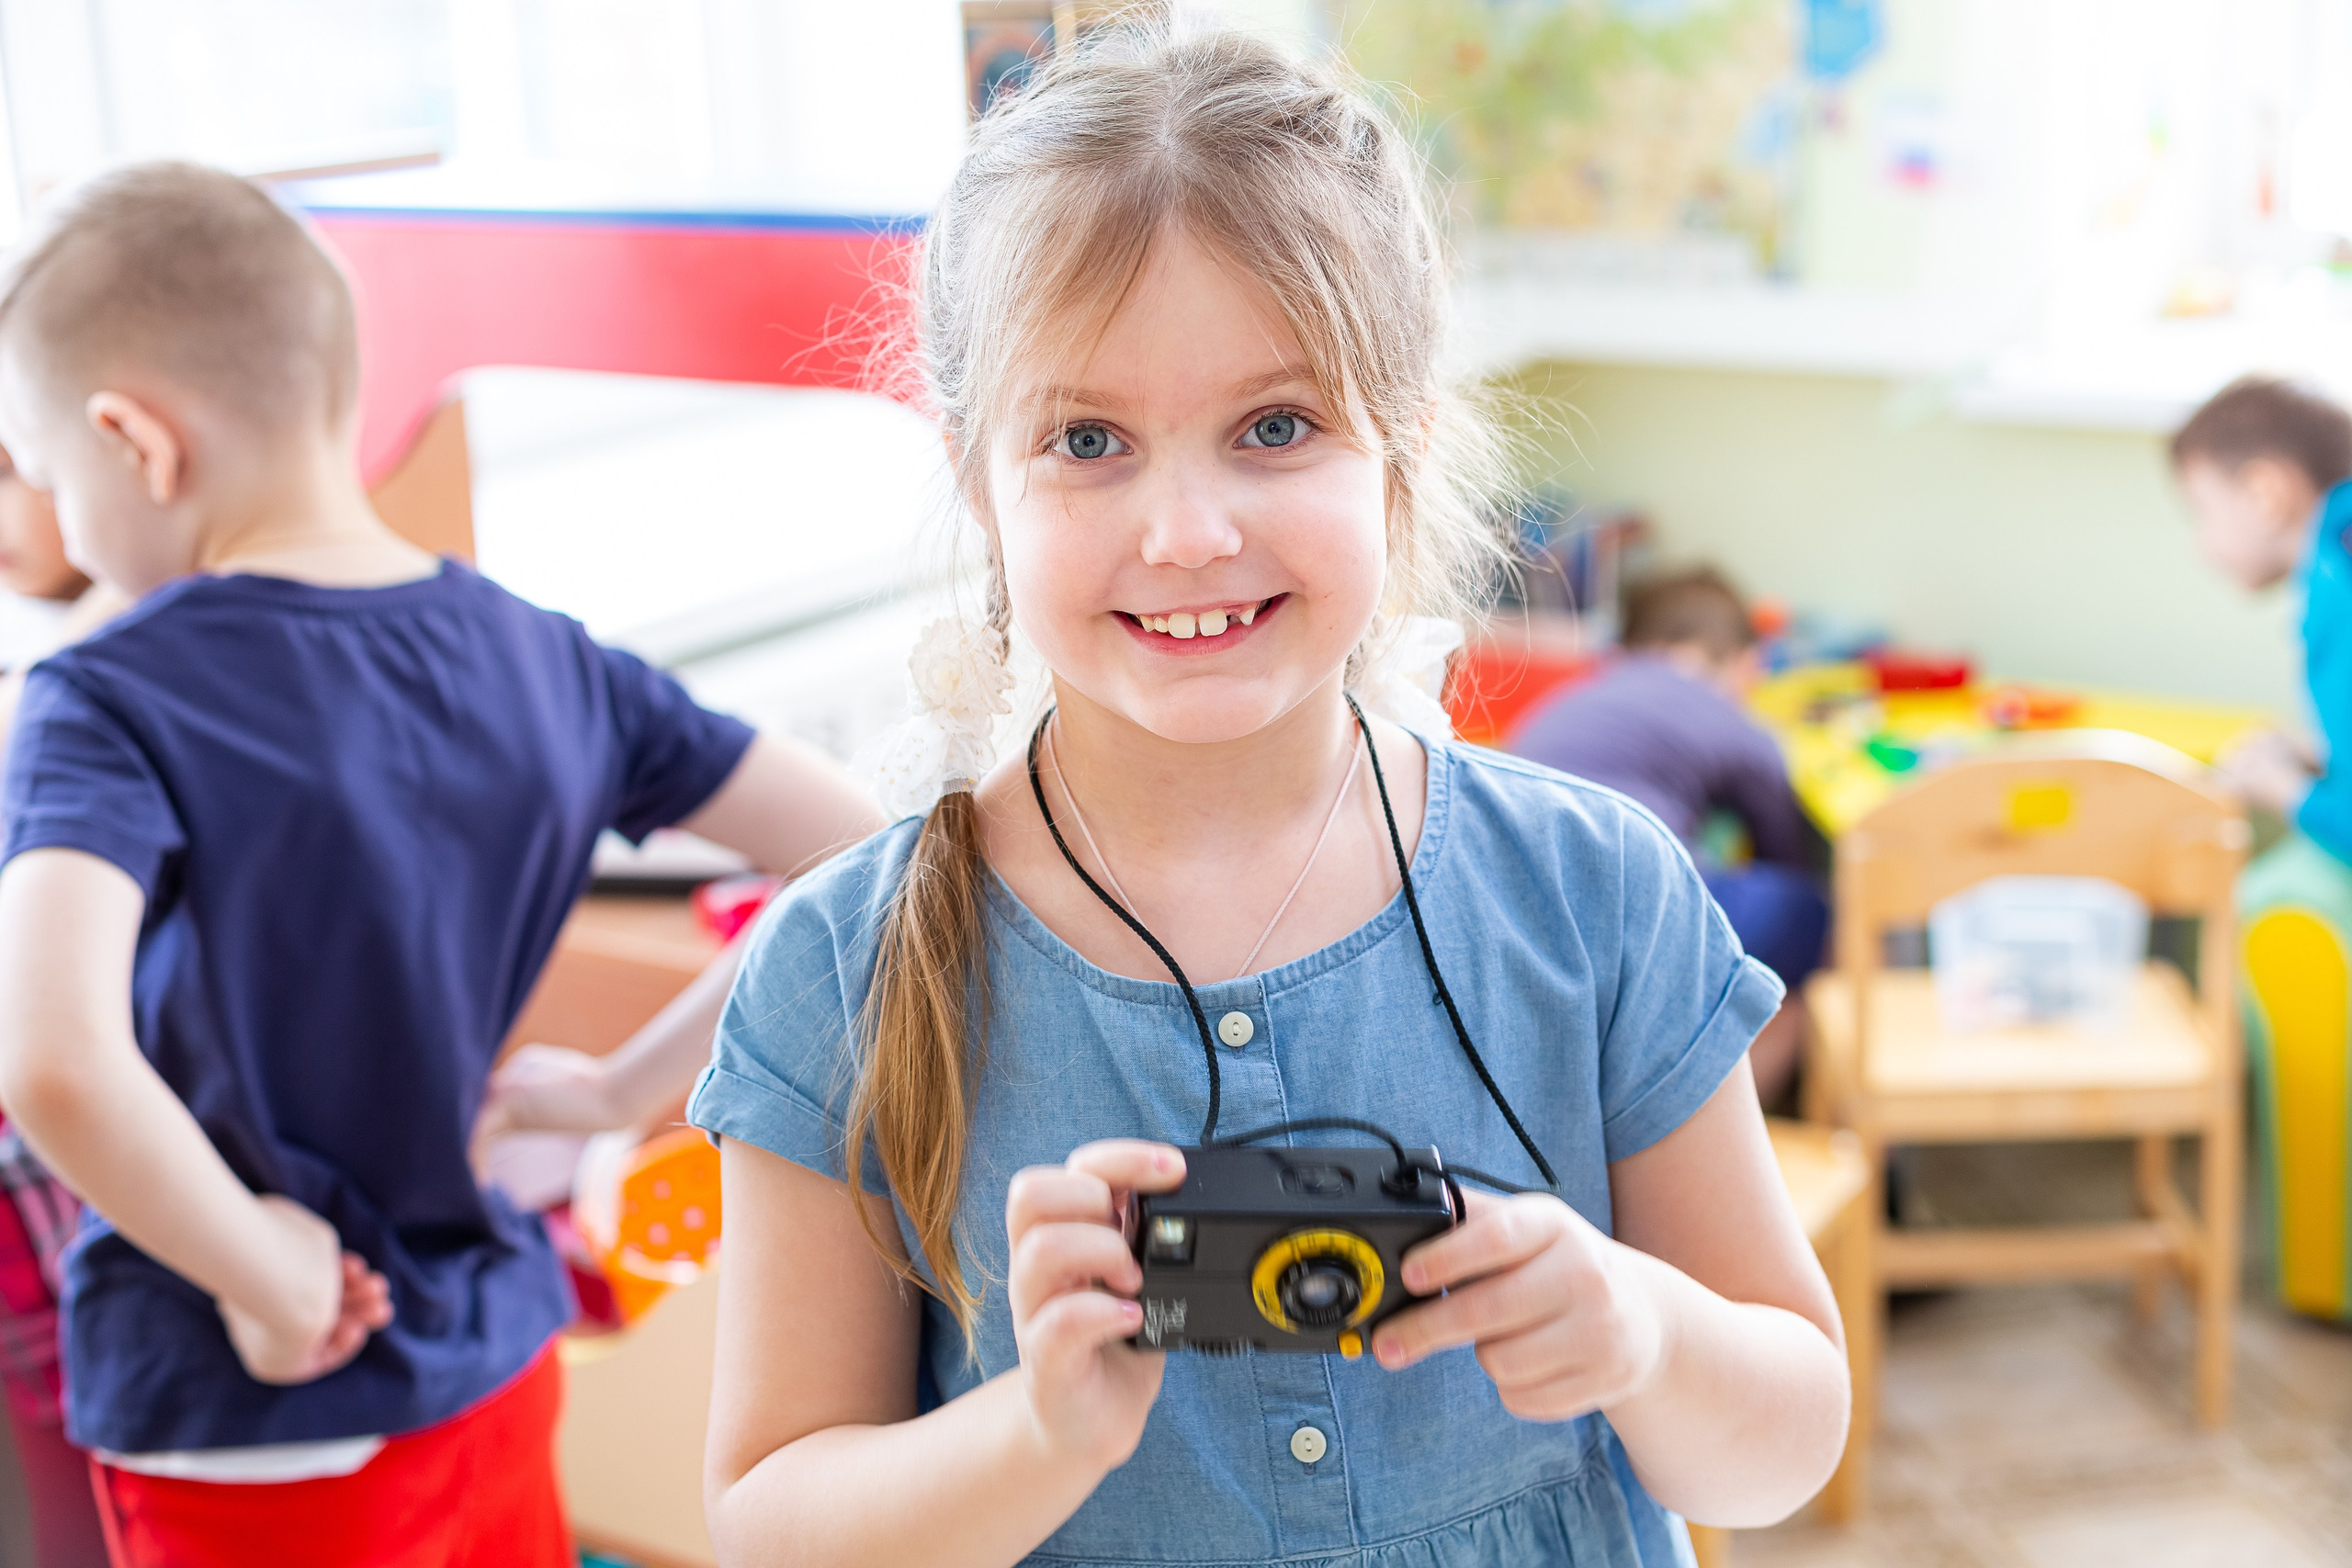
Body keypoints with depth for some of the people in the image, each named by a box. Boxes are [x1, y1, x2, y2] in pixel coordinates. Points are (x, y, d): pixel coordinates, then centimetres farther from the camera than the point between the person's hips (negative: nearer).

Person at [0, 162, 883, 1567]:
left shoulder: (113, 705, -18)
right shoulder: (547, 664, -4)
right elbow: (866, 857, -1)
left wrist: (267, 1276, -19)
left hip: (249, 1452, -4)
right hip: (495, 1380, 5)